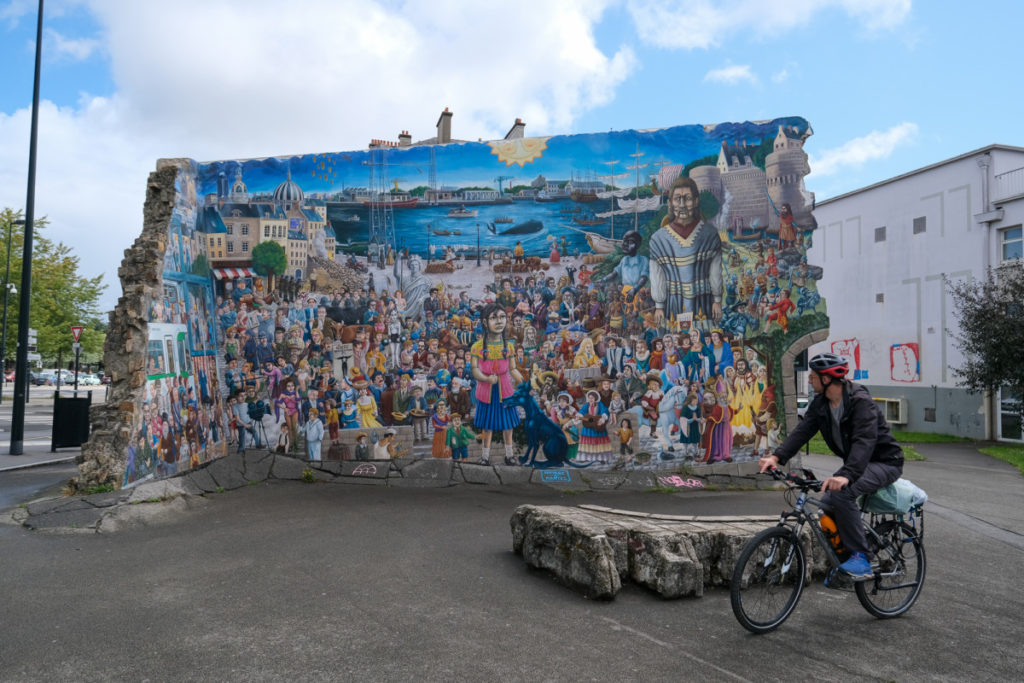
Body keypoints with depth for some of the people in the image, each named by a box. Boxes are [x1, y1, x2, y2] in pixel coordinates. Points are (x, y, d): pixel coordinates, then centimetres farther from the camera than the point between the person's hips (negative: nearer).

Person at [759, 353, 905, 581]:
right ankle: (840, 560, 15)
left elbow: (864, 442, -38)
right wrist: (777, 456, -29)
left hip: (884, 462, -8)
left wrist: (846, 475, -53)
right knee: (827, 503, -5)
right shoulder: (820, 403, -1)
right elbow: (802, 430, -13)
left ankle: (860, 557, -18)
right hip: (855, 463, 8)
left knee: (841, 494, -31)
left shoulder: (861, 402, -25)